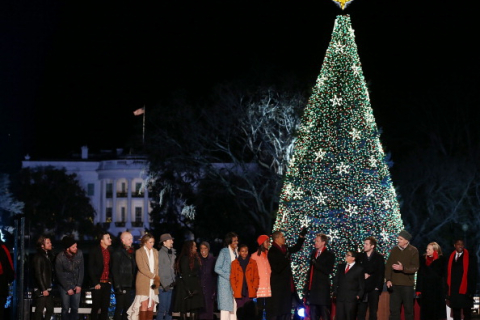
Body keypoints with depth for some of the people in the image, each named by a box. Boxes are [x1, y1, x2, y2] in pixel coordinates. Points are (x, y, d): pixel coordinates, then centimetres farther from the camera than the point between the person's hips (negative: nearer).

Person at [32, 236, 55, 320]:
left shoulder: (49, 255, 11)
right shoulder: (38, 257, -12)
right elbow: (38, 274, -14)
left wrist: (51, 285, 6)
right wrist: (43, 289, -15)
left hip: (49, 288, 8)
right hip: (41, 289, -8)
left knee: (50, 310, 9)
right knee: (39, 310, -2)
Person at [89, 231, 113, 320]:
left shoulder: (110, 251, 6)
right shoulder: (94, 251, -5)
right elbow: (90, 268, -6)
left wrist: (111, 279, 2)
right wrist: (95, 283, -10)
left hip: (107, 283, 4)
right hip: (98, 283, -4)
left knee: (105, 307, 5)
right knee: (96, 307, 1)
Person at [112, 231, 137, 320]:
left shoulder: (132, 252, 15)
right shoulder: (117, 253, -7)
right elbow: (115, 271, -10)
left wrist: (134, 285, 9)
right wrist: (118, 286, -16)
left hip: (130, 286, 7)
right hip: (121, 286, -7)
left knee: (127, 309, 8)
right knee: (119, 308, -3)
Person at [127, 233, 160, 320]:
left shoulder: (155, 252, 14)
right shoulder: (139, 252, -2)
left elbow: (157, 267, 12)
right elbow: (141, 268, -9)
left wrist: (157, 280, -3)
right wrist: (154, 276, -11)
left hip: (153, 282, 5)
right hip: (143, 282, -5)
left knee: (151, 305, 1)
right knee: (144, 304, -10)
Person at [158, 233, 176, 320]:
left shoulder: (172, 253, 14)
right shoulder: (160, 253, -6)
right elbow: (159, 270, -10)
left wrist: (174, 281, 5)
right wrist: (164, 284, -12)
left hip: (171, 285, 6)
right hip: (163, 286, -6)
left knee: (169, 309, 7)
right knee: (162, 308, -6)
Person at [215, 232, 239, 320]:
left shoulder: (236, 252, 12)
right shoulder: (224, 252, -5)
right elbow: (217, 268, -8)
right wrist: (229, 276, -14)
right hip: (225, 283, -6)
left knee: (234, 306, 2)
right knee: (225, 306, -7)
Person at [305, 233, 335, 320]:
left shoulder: (329, 255, -3)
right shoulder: (313, 253, 15)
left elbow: (329, 271, -12)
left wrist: (316, 263, -16)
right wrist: (308, 286, 12)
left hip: (323, 289, -6)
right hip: (313, 288, 6)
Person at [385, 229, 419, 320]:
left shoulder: (413, 251, -3)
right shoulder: (394, 250, 8)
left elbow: (415, 268, -9)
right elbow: (388, 265, 6)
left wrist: (403, 268, -23)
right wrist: (388, 279, -5)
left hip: (407, 285, -3)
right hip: (394, 284, 3)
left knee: (408, 309, 5)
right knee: (394, 309, 1)